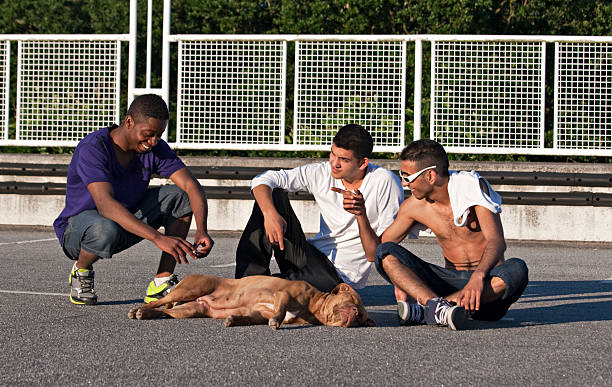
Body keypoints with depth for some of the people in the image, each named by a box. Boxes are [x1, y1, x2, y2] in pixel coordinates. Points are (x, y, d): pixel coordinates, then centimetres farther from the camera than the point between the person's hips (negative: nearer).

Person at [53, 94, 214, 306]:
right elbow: (106, 205, -40)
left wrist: (202, 231, -37)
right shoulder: (92, 148, -27)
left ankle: (162, 282, -12)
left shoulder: (156, 148, -9)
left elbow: (192, 187, -16)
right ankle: (81, 271, -6)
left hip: (128, 223, 6)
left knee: (180, 197, -13)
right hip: (77, 229, -6)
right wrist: (158, 238, -49)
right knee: (105, 230, -41)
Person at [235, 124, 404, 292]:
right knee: (273, 194, -8)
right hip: (312, 256, 5)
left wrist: (362, 215, -30)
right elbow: (262, 180, -7)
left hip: (342, 277, -5)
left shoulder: (386, 183, -13)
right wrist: (270, 214, -26)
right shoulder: (321, 173, -2)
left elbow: (375, 256, -14)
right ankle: (251, 276, -16)